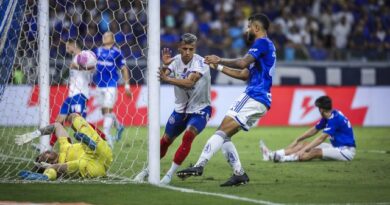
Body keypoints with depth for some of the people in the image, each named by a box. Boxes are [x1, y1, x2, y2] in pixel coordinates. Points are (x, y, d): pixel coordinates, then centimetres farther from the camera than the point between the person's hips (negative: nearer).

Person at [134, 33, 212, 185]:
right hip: (181, 108, 5)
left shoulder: (200, 63, -22)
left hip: (200, 109, -5)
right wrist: (165, 66, -37)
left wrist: (166, 79, -46)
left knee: (188, 136, -27)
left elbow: (189, 82, -38)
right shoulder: (175, 60, -6)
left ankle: (170, 174, -19)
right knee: (165, 140, 9)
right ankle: (148, 170, 30)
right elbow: (160, 77, -18)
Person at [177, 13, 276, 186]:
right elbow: (245, 74, 29)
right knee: (224, 136, 7)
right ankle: (239, 174, 2)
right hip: (260, 101, 10)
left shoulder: (262, 43, -5)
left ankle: (199, 165, -29)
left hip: (253, 97, -10)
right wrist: (220, 67, 26)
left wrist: (220, 60, -8)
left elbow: (243, 62, -20)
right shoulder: (266, 46, 26)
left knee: (222, 131, -18)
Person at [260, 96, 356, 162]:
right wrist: (297, 140, 15)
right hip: (336, 147, 9)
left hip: (346, 150, -9)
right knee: (303, 144, 1)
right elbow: (314, 130, 18)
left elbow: (321, 138, -27)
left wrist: (304, 150, -29)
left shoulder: (334, 118, -22)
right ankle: (272, 154, -9)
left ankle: (283, 158, -44)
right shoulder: (328, 117, 7)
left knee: (315, 152, -31)